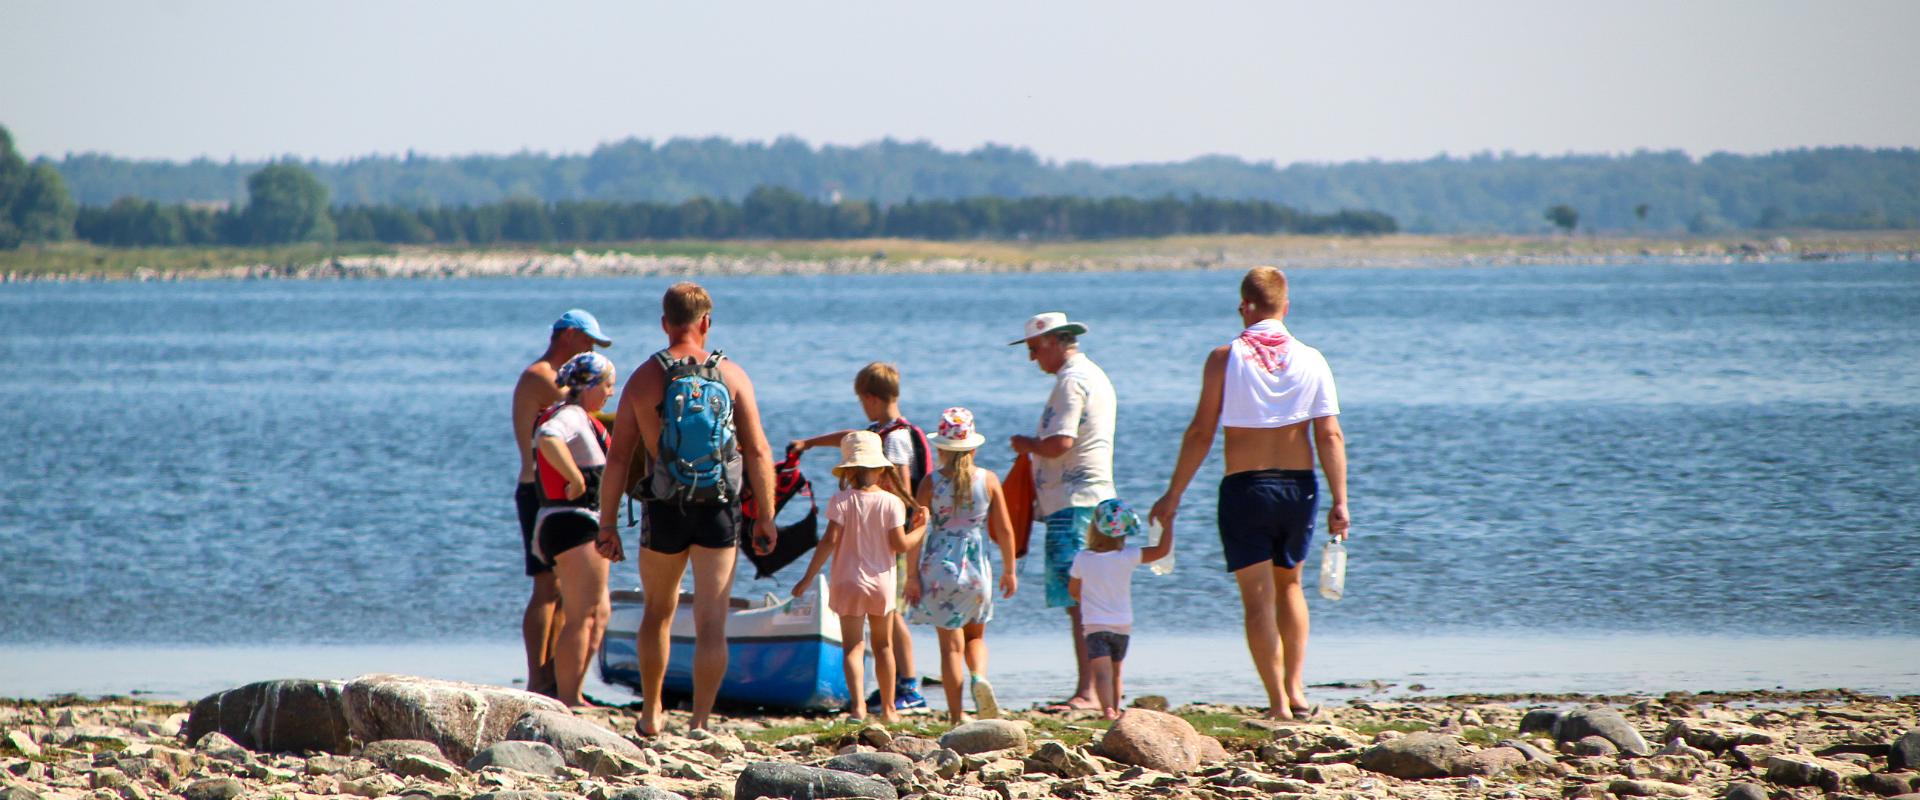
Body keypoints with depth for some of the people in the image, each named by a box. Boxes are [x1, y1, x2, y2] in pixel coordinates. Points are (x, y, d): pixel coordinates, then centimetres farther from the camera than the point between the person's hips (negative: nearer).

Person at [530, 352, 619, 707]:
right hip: (573, 522, -11)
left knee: (598, 613, 17)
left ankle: (571, 696, 21)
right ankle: (567, 701, -11)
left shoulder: (581, 418, 18)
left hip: (587, 525, 11)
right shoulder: (570, 416, -15)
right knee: (580, 616, -11)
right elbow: (549, 440, -37)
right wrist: (576, 479, -29)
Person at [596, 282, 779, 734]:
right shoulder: (732, 376, -3)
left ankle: (652, 713, 28)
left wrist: (607, 523, 3)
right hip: (719, 510, -1)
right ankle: (700, 722, -6)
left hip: (664, 510, 1)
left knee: (658, 611, 20)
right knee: (712, 622, 0)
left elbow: (618, 458, -3)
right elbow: (758, 452, -4)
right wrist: (766, 518, 3)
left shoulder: (644, 378, -2)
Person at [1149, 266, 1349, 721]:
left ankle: (1279, 703, -4)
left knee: (1258, 598, 2)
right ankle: (1295, 689, 13)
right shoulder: (1310, 360, 1)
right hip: (1298, 486, 3)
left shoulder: (1225, 359, -5)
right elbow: (1330, 435, -4)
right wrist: (1339, 502, -1)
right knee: (1289, 585, 22)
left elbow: (1200, 433, -6)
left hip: (1244, 487, -3)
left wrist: (1173, 496, 1)